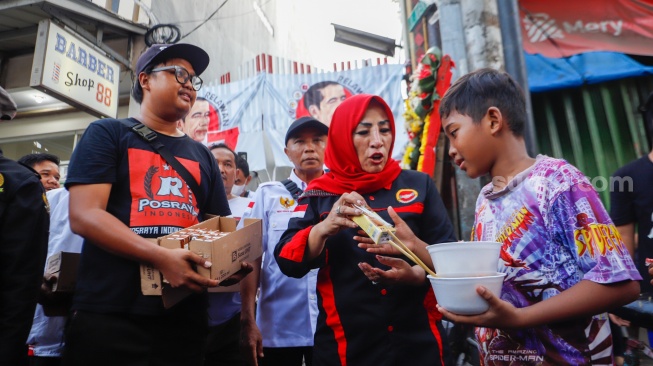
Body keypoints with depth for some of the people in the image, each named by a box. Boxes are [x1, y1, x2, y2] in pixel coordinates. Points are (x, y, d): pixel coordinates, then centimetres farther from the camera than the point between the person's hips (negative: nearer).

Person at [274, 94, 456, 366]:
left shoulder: (419, 185, 1)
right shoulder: (319, 194, -1)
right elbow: (287, 261, -9)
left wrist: (415, 274, -21)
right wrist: (324, 229, -27)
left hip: (417, 340, 1)